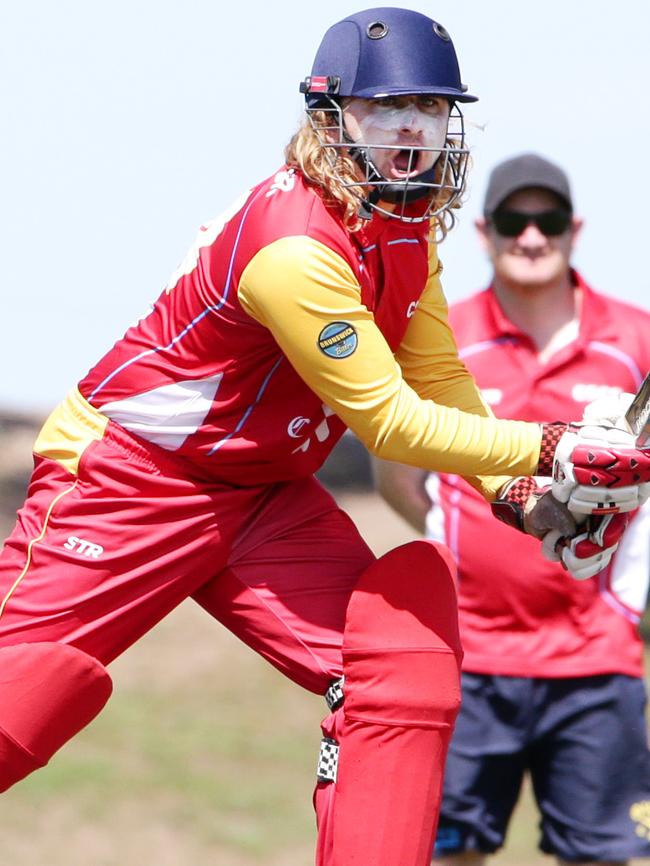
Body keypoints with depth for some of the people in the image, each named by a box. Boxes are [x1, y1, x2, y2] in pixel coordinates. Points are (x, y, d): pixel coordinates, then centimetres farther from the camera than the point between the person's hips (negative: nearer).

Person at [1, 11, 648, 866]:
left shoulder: (408, 228, 1)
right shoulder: (296, 246, -28)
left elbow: (439, 379, 8)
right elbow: (392, 423, -26)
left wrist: (517, 490, -6)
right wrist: (549, 450, -26)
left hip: (265, 496, 8)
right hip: (126, 478, -8)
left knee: (408, 666, -7)